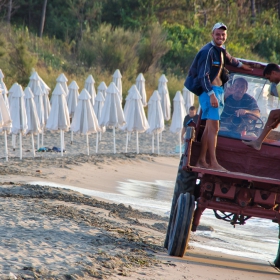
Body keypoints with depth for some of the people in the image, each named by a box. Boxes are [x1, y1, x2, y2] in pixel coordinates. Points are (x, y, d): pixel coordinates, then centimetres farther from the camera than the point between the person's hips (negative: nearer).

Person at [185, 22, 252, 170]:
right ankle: (213, 163, -18)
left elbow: (229, 59, 39)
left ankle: (201, 161, 12)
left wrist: (241, 65, 56)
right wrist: (211, 94, -28)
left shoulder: (221, 50, 15)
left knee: (209, 128, 9)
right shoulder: (208, 51, -15)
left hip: (218, 90, 10)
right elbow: (203, 76, -21)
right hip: (209, 91, -10)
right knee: (214, 127, -14)